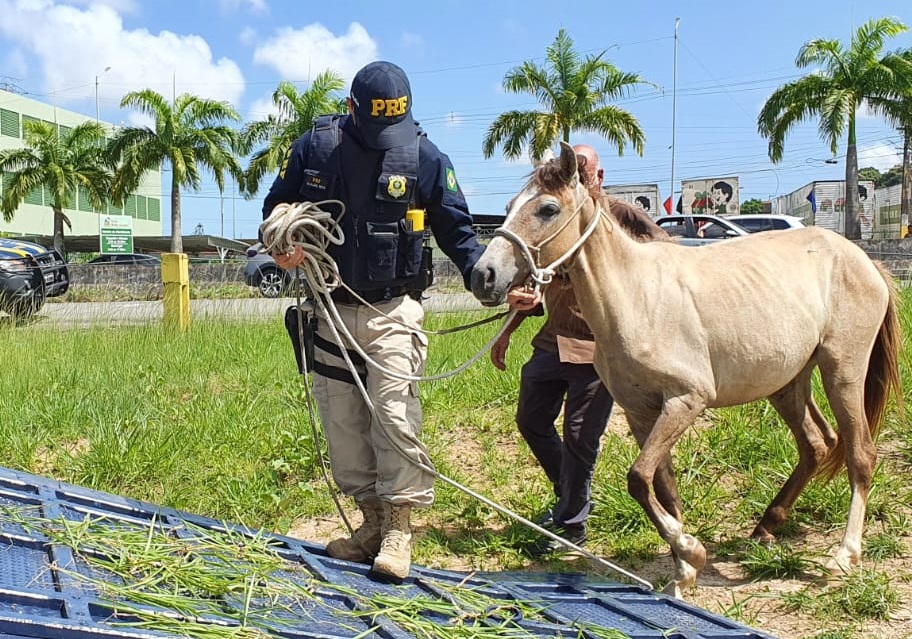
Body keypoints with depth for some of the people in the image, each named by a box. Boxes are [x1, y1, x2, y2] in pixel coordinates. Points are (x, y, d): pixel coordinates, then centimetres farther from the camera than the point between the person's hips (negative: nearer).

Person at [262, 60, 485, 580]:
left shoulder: (425, 157, -5)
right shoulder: (314, 148, -1)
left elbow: (457, 231, 0)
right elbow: (275, 206, 10)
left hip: (393, 310, -3)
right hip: (331, 310, 3)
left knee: (394, 413, -12)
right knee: (342, 422, 8)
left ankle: (399, 528, 2)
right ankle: (372, 520, 23)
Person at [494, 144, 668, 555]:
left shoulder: (622, 216, -5)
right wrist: (506, 333, 18)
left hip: (599, 349, -6)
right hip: (551, 342, 7)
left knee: (580, 438, -2)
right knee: (530, 421, 14)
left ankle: (571, 525, 14)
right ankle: (571, 496, 35)